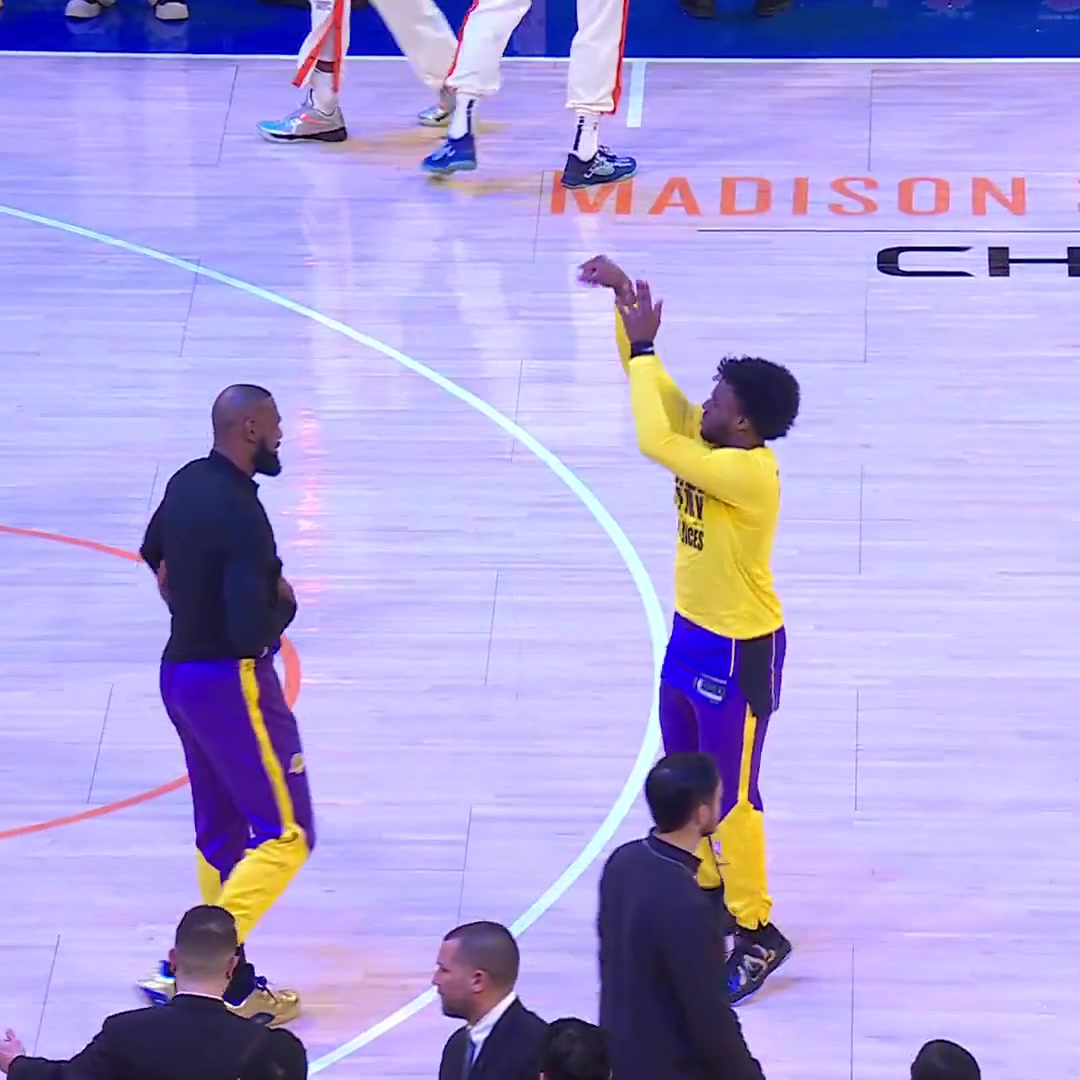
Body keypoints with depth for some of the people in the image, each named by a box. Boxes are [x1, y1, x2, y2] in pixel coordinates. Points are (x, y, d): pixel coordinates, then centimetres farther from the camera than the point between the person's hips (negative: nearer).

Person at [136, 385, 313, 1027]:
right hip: (231, 682, -9)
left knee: (221, 830, 16)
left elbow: (155, 556, 25)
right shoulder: (241, 514, -24)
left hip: (182, 671, 9)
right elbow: (252, 630, -27)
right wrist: (284, 604, -7)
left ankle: (228, 978, 20)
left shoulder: (187, 483, 5)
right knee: (285, 835, -4)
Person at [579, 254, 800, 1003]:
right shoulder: (711, 443, -3)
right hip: (692, 635, 9)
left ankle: (757, 933, 10)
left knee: (729, 795, -1)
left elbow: (654, 441, -35)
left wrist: (642, 347, -27)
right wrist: (625, 303, -11)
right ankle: (710, 892, 37)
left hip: (739, 652, -9)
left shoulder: (749, 472, -28)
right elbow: (658, 389, 3)